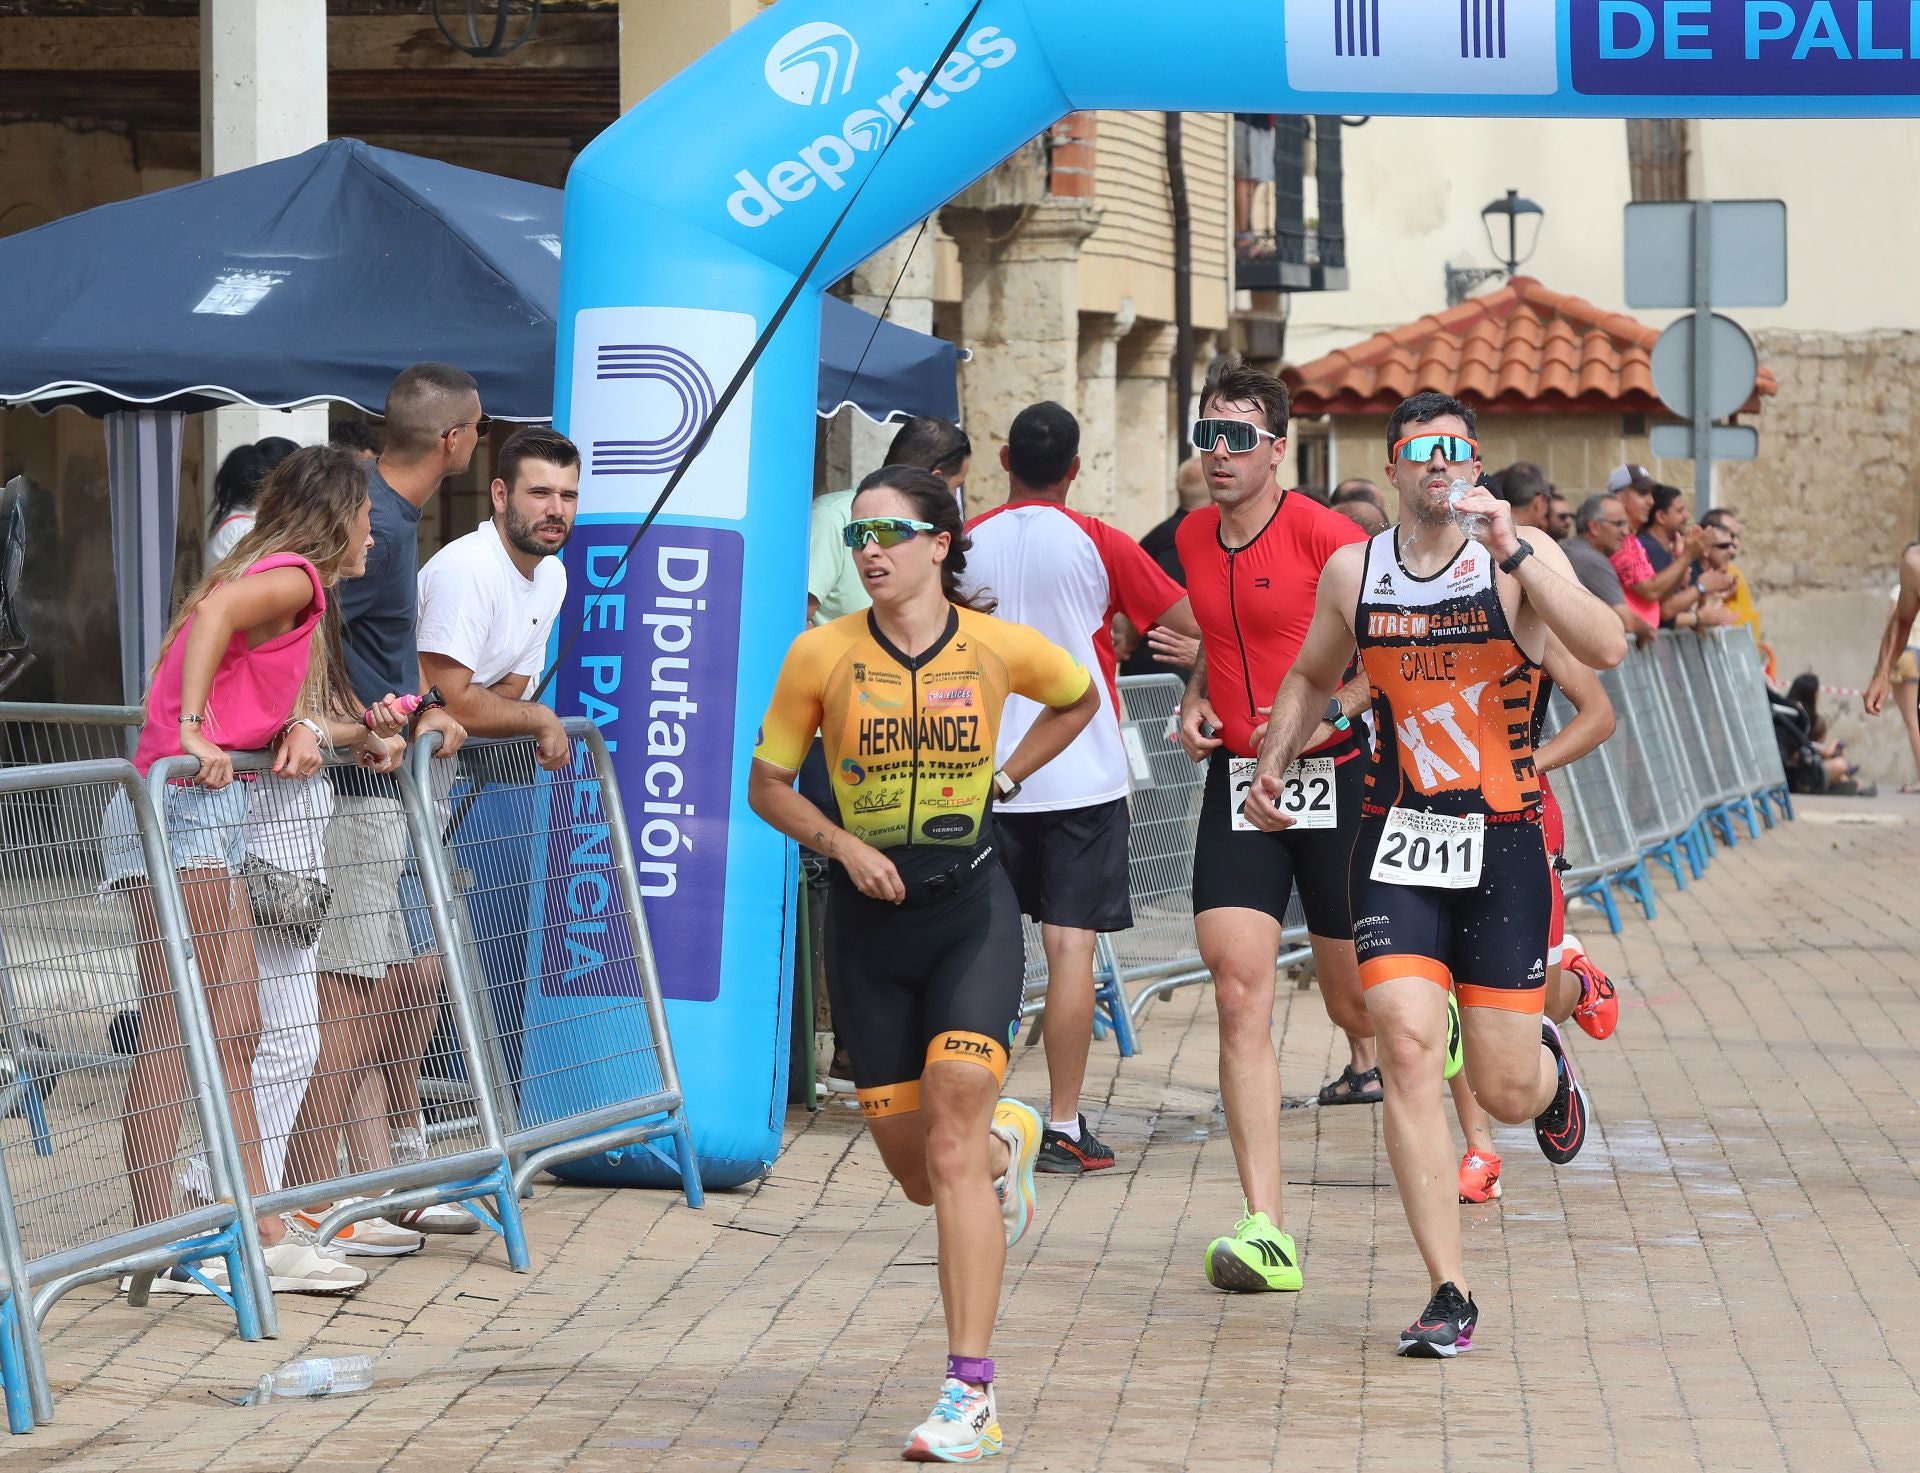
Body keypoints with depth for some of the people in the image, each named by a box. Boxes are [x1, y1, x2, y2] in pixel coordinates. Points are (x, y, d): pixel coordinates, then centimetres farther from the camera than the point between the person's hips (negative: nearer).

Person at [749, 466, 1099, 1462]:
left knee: (952, 1137, -17)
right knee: (914, 1170, 9)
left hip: (971, 911, -2)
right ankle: (1006, 1142, 48)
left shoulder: (999, 648, -5)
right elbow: (767, 785, 5)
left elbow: (1080, 700, 17)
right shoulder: (822, 656, -5)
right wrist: (843, 843, -12)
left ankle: (970, 1396, -16)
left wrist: (1003, 779, 5)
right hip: (869, 922, 2)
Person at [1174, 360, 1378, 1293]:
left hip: (1333, 779, -4)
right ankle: (1267, 1234, -14)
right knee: (1240, 997, -11)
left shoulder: (1323, 535, -11)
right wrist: (1195, 698, 9)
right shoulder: (1195, 537, 8)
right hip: (1236, 784, 4)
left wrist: (1334, 710, -20)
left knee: (1360, 1002, 9)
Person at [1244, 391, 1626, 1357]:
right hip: (1397, 841, 2)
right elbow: (1311, 677, 25)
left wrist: (1511, 553, -30)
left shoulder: (1521, 555, -6)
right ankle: (1449, 1295, -9)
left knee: (1505, 1091, 2)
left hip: (1503, 842, -2)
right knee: (1408, 1047, -15)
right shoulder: (1352, 572, 5)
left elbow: (1604, 650, -23)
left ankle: (1549, 1069, 43)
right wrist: (1273, 763, 13)